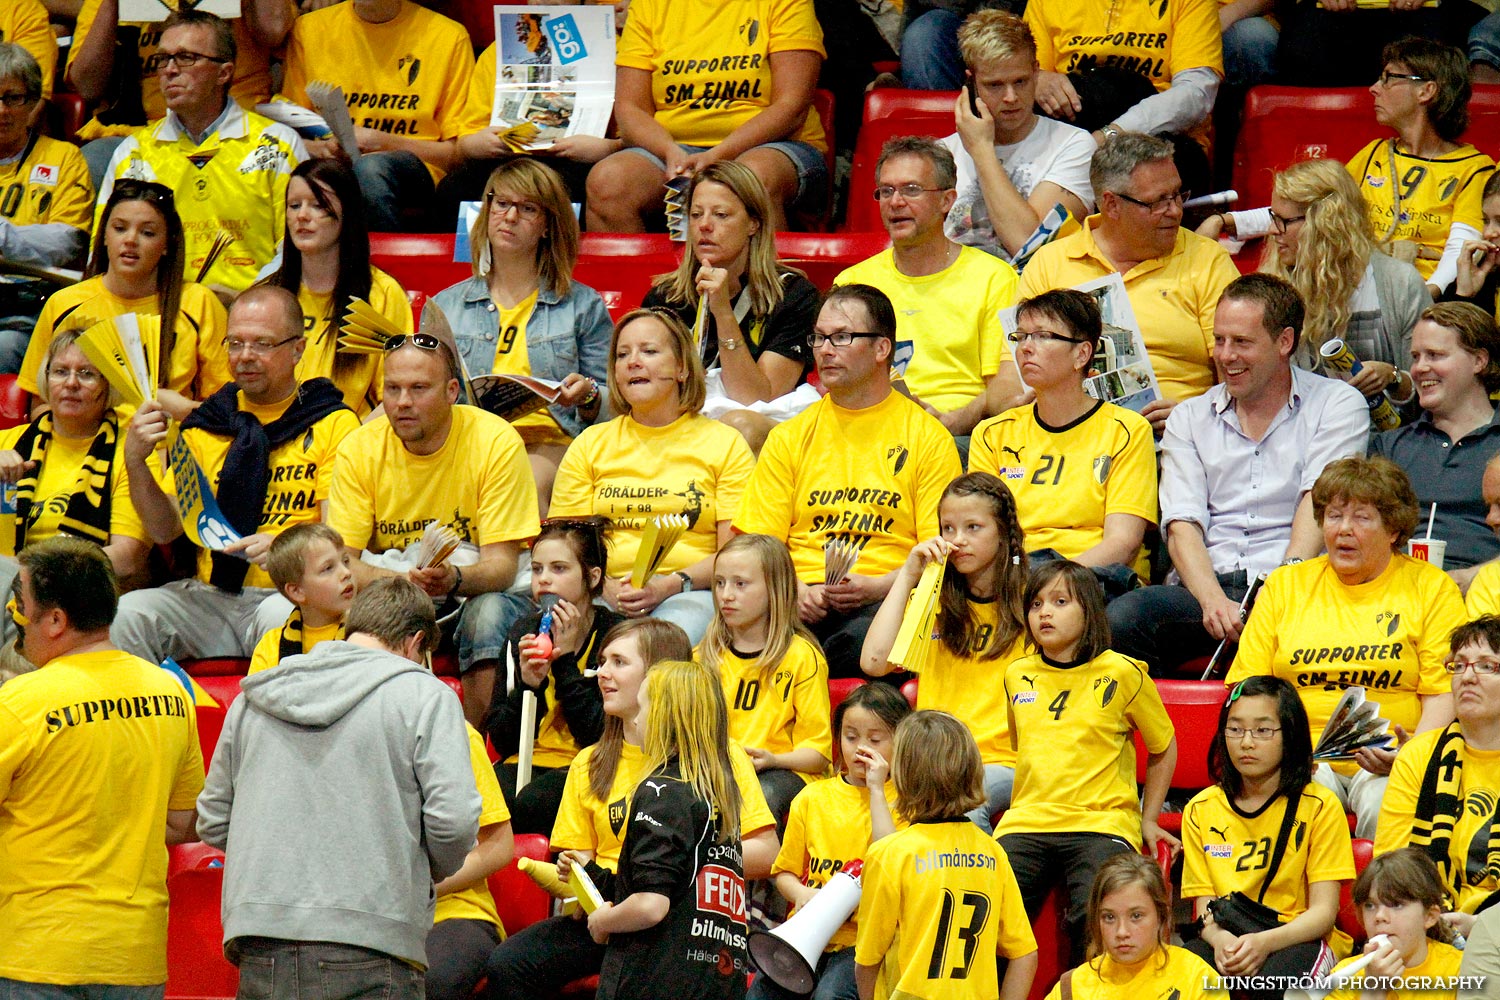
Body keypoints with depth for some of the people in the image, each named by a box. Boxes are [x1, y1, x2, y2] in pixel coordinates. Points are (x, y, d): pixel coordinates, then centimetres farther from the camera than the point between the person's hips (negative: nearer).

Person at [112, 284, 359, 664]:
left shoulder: (332, 423, 5)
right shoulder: (206, 425, 17)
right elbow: (164, 530, 11)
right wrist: (136, 463, -7)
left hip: (290, 593, -4)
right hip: (211, 596, 4)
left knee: (285, 618, -37)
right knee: (127, 614, -22)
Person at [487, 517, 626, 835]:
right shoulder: (523, 632, 11)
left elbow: (600, 737, -11)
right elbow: (501, 740, 6)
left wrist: (566, 661, -10)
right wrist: (527, 685, -11)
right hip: (527, 762, 4)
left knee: (531, 804, -36)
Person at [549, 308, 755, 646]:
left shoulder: (725, 443, 12)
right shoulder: (589, 444, 20)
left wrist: (671, 585, -15)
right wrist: (606, 587, -11)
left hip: (689, 593, -1)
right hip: (606, 591, 1)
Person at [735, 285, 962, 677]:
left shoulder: (928, 438, 9)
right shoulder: (789, 438, 19)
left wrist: (877, 587, -15)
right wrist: (793, 592, -9)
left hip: (881, 602, -1)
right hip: (804, 598, 2)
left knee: (865, 639, -40)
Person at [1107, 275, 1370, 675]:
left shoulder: (1337, 405, 11)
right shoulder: (1190, 418, 19)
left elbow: (1317, 507, -3)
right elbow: (1182, 526, 5)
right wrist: (1215, 601, -16)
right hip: (1210, 586, 2)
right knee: (1121, 618, -29)